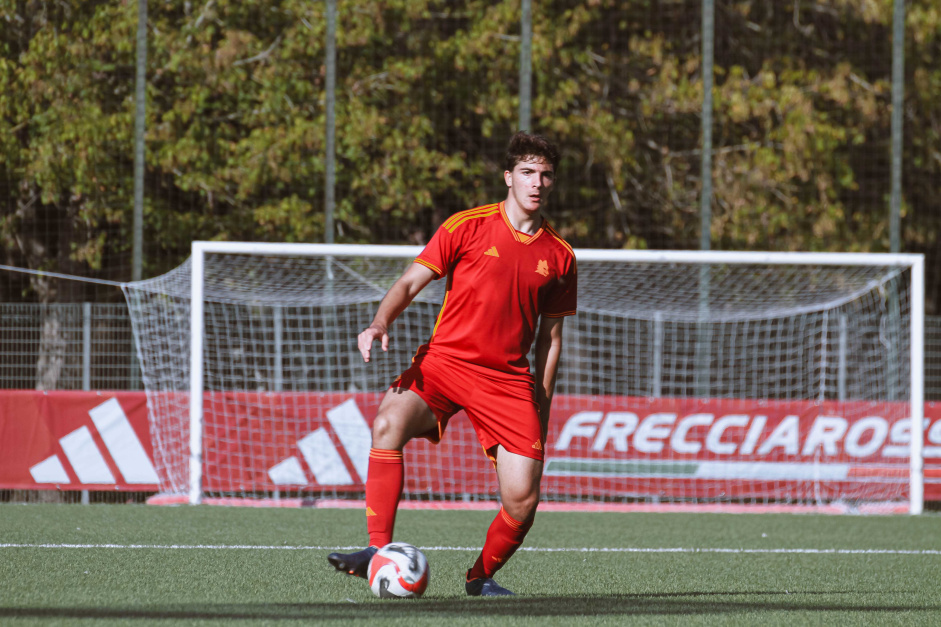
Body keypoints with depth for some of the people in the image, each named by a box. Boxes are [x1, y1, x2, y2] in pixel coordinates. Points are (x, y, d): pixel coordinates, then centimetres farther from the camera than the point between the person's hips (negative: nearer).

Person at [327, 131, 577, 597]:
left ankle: (482, 576, 19)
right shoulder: (467, 226, 2)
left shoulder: (559, 256, 10)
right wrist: (380, 323, -20)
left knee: (523, 499, -10)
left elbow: (550, 337, 17)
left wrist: (541, 412, 13)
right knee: (390, 422, -33)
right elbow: (411, 283, 0)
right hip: (444, 361, -2)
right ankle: (378, 550, -32)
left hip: (509, 379, 2)